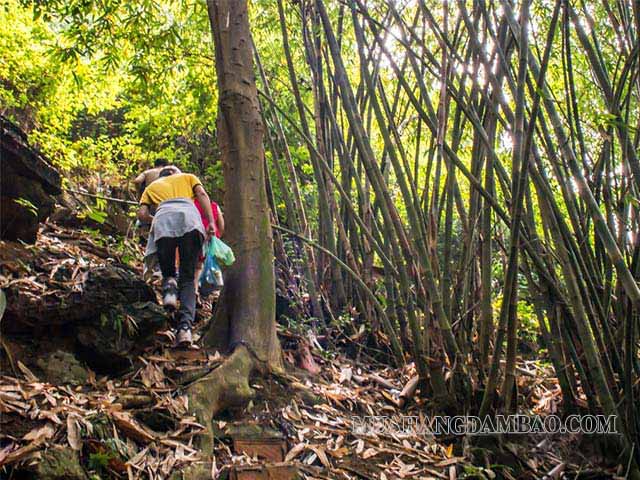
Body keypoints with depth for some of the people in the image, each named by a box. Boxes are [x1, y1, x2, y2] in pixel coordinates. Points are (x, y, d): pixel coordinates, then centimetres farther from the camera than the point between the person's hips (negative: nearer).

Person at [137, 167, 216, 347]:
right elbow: (202, 194, 13)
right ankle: (185, 325, -21)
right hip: (189, 218, 0)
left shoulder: (151, 186, 36)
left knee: (168, 271, 18)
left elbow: (142, 214, 17)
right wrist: (211, 222, 3)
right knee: (188, 278, 1)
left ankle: (169, 285, -19)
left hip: (163, 219, 1)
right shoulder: (188, 177, 35)